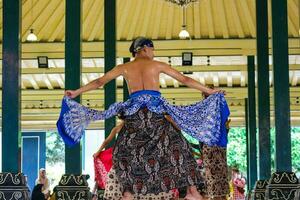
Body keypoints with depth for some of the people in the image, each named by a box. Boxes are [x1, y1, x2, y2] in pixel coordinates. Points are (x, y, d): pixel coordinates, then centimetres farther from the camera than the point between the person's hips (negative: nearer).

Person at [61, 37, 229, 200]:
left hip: (134, 112, 1)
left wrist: (76, 92, 29)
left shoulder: (124, 68, 14)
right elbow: (185, 79, 11)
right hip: (155, 112, -1)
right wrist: (210, 91, 18)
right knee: (176, 146, 5)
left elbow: (99, 82, 17)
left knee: (125, 152, 14)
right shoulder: (157, 65, 10)